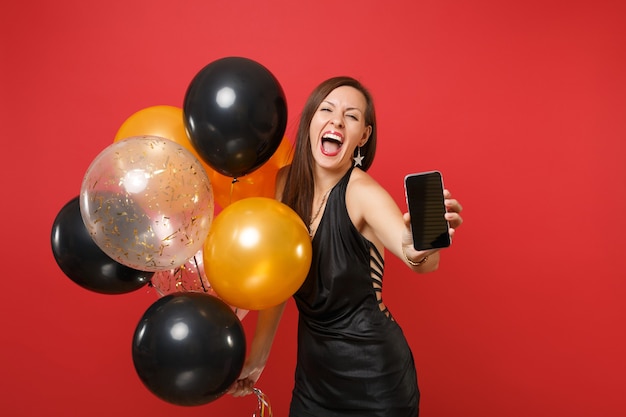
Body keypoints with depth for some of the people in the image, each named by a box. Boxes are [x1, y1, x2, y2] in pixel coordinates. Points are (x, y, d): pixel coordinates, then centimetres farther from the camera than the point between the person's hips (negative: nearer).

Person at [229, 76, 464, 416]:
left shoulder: (361, 191, -20)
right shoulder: (287, 182, -5)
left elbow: (419, 259, -37)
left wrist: (420, 248, -60)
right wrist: (256, 358, 8)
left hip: (373, 371, -4)